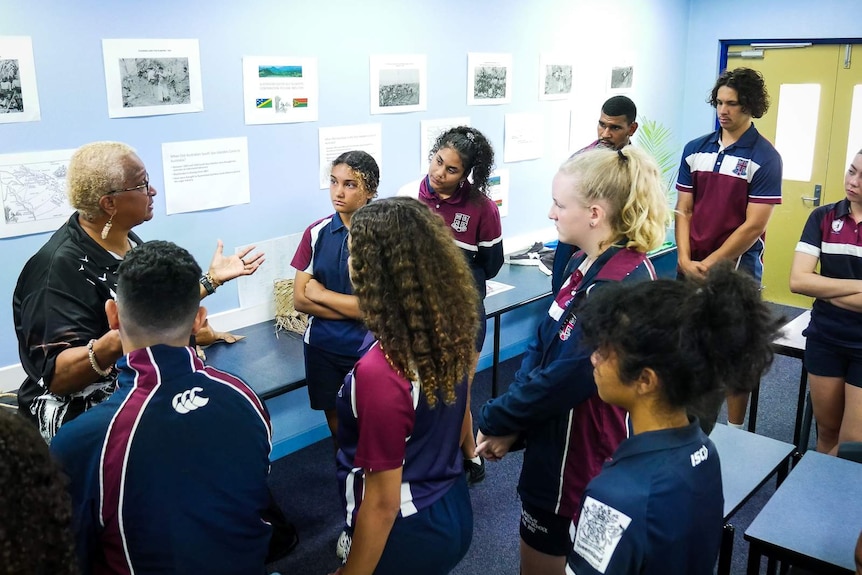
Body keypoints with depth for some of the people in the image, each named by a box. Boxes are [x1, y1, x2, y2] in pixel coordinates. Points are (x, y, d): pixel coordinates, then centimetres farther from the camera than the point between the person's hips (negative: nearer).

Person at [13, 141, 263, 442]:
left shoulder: (128, 241, 5)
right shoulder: (62, 266, -19)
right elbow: (55, 376, -23)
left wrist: (212, 278, 16)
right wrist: (113, 344, -39)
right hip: (89, 414, -8)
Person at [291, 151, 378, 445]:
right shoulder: (317, 233, -3)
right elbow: (300, 300, -5)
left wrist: (322, 293, -11)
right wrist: (354, 309, -14)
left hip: (367, 349, -3)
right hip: (322, 346, 3)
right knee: (335, 420, 19)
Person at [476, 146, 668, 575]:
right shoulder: (588, 264, 4)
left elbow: (562, 380, -26)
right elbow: (541, 345, 4)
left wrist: (495, 421, -11)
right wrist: (511, 423, -7)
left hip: (584, 458, -9)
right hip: (558, 442, 9)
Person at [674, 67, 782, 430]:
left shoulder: (764, 158, -7)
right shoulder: (695, 150, 6)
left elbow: (754, 226, -12)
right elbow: (683, 210, 5)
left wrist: (709, 264, -13)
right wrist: (685, 260, -7)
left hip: (737, 270, -4)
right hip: (692, 270, 4)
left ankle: (734, 433, 19)